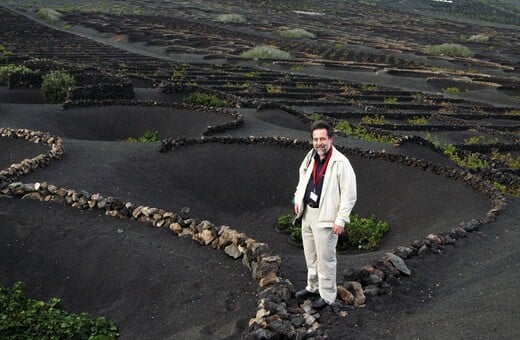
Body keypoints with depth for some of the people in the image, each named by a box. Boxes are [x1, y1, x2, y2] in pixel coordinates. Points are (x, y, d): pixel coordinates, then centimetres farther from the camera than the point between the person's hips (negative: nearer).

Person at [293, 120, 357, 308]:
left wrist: (341, 220, -18)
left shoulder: (340, 163, -19)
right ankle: (313, 287, 38)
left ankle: (327, 295, 18)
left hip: (325, 217, -7)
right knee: (310, 254, 20)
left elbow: (349, 195, -17)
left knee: (325, 258, 2)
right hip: (307, 214, 7)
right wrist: (298, 199, 12)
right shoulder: (310, 157, 3)